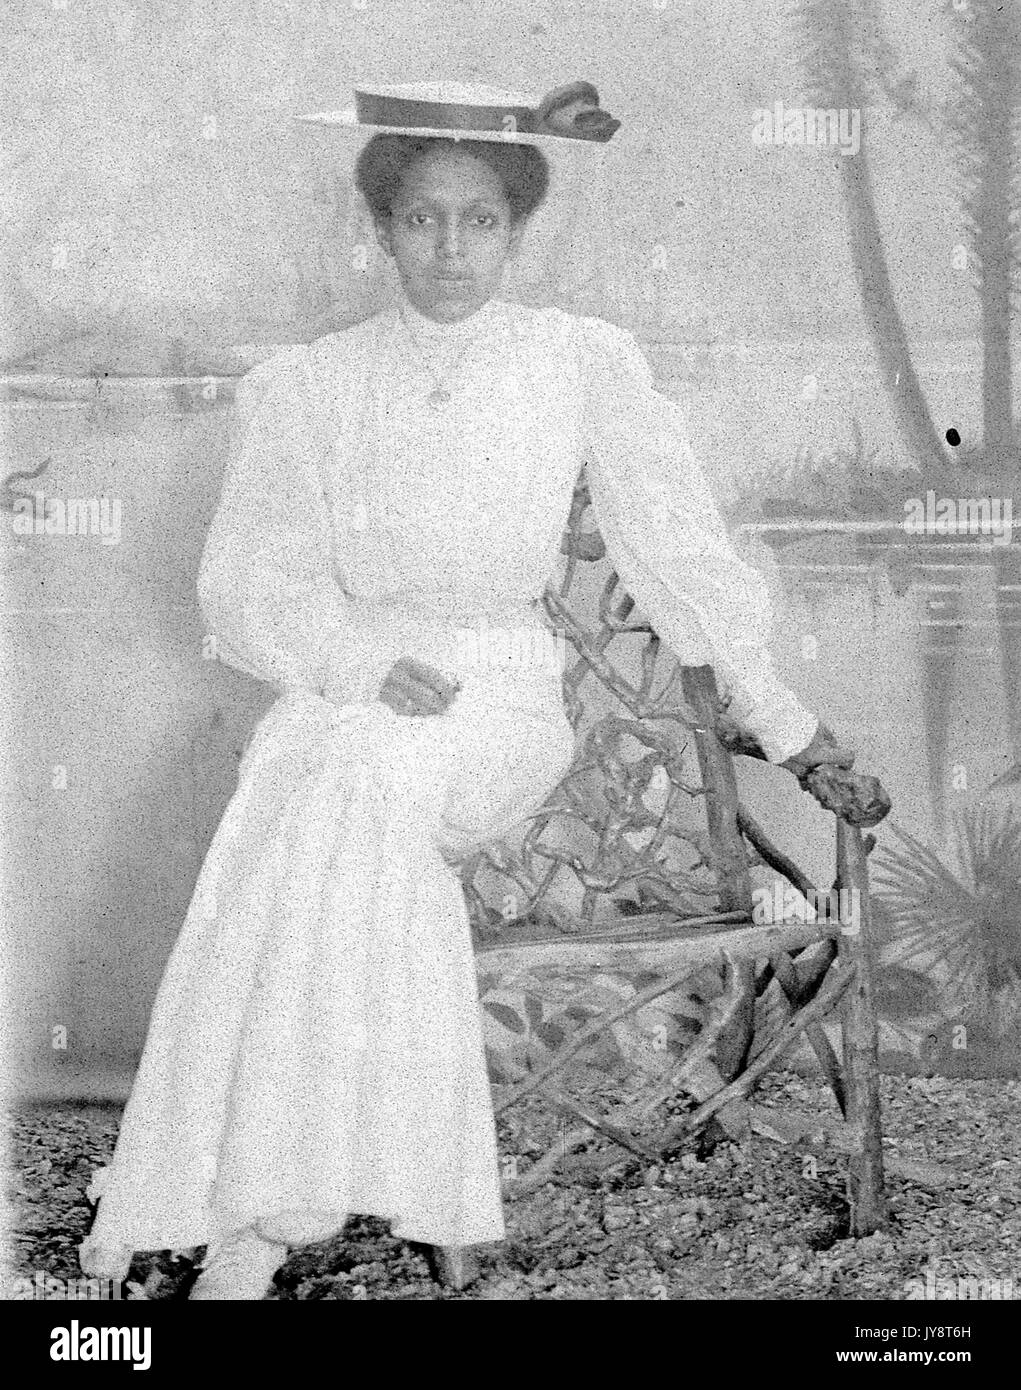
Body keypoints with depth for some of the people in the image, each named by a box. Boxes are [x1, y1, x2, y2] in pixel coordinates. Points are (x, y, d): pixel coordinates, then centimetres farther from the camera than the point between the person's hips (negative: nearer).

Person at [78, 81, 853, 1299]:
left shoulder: (585, 363, 3)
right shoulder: (301, 389, 5)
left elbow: (674, 540, 8)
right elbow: (247, 588, 5)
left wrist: (778, 717, 11)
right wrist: (372, 663, -13)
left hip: (504, 701, -1)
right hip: (346, 690, 2)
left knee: (363, 782, -33)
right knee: (342, 796, -32)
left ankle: (257, 1226, -31)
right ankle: (258, 1208, -26)